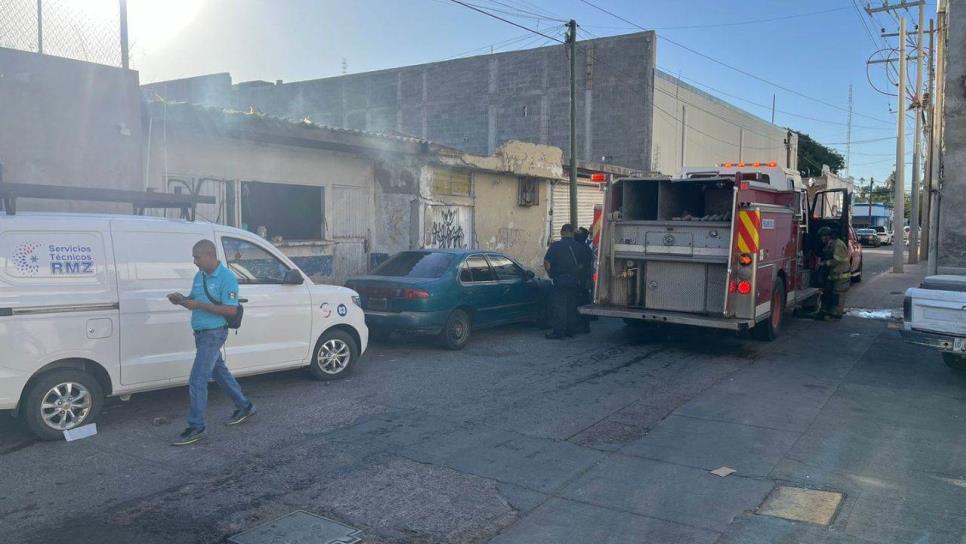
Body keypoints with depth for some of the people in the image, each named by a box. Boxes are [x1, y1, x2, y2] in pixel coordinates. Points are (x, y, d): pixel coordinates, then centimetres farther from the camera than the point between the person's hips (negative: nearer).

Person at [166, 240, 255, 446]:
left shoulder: (226, 277, -16)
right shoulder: (199, 275, 9)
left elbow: (231, 310, -21)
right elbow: (194, 299, 21)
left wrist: (200, 305, -25)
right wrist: (182, 300, -2)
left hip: (213, 334, -9)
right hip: (201, 333, 9)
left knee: (197, 380, -9)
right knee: (220, 372, 20)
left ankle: (196, 427, 0)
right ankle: (245, 407, 34)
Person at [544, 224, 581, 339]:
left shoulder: (555, 245, -9)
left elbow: (547, 263, -11)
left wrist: (551, 274, 5)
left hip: (560, 281, -5)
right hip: (574, 281, 5)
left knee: (559, 307, -1)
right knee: (572, 306, 13)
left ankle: (558, 332, -1)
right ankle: (571, 330, 20)